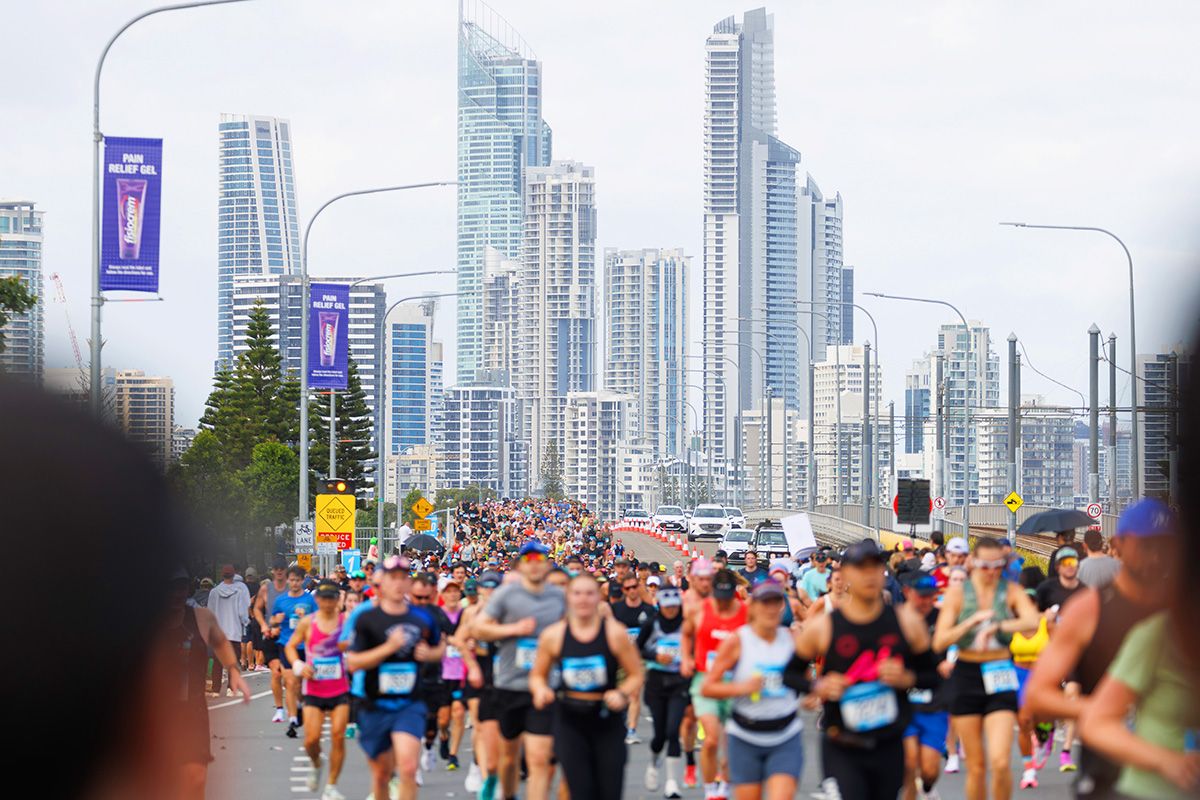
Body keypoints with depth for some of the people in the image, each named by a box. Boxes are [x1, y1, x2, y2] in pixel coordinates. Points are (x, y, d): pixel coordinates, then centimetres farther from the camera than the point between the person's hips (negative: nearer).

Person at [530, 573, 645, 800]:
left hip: (607, 721, -1)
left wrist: (623, 694, -18)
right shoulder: (553, 635, -1)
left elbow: (636, 676, 1)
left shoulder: (614, 632, -5)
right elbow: (537, 675, 13)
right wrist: (541, 690, -9)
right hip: (570, 720, 1)